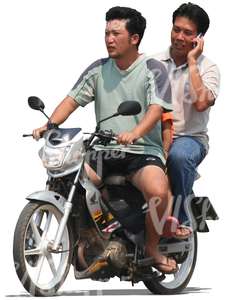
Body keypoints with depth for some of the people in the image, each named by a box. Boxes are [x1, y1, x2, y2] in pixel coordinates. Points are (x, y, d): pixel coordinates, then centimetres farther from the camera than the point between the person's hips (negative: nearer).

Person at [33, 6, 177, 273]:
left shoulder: (153, 69, -1)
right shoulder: (98, 69, 13)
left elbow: (156, 109, -15)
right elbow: (72, 100, 6)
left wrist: (134, 133, -35)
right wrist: (49, 125, -13)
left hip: (144, 151, -4)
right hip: (104, 151, 4)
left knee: (157, 191, -34)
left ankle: (152, 246, -5)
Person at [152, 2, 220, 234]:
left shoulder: (207, 68, -1)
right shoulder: (154, 63, 10)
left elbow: (201, 103, -20)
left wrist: (191, 62, -14)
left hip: (190, 137, -3)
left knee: (178, 156, -38)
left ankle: (180, 218, -20)